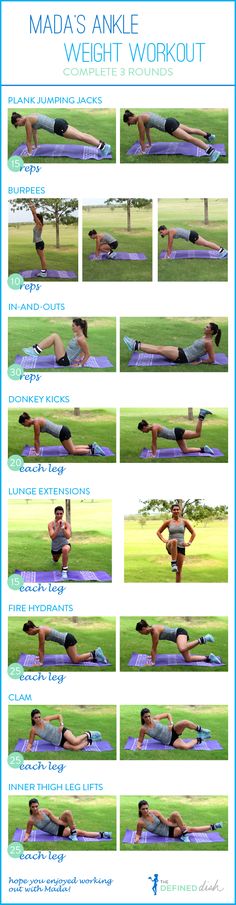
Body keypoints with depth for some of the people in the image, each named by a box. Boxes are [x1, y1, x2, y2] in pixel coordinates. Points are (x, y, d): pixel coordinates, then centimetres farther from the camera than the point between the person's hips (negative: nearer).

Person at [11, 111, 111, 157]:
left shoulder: (27, 121, -11)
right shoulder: (31, 117, 17)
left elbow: (29, 140, -7)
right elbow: (34, 133, 31)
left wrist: (29, 153, 0)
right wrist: (36, 146, 40)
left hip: (58, 127, -9)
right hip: (58, 123, 9)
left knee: (80, 136, -11)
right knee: (81, 134, 7)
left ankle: (102, 146, -15)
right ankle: (103, 144, 7)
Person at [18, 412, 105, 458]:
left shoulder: (36, 423, -17)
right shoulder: (37, 420, 11)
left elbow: (36, 439, -12)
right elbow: (37, 439, 22)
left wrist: (37, 452, -5)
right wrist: (37, 449, 25)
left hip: (62, 433, -9)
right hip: (63, 430, 9)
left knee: (72, 451, 0)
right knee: (72, 448, 20)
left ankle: (93, 451, -3)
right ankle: (91, 446, 22)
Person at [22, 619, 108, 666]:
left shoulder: (41, 632, -19)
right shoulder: (40, 628, 8)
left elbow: (41, 648, -16)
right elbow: (41, 647, 20)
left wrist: (40, 662, -11)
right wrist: (39, 656, 26)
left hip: (68, 640, -9)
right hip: (67, 638, 9)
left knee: (75, 660, -6)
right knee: (75, 658, 13)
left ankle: (94, 653, 1)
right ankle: (95, 655, 15)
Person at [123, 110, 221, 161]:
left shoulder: (139, 120, -10)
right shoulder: (143, 116, 18)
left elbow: (142, 137, -5)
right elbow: (147, 132, 32)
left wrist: (143, 150, 5)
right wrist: (149, 144, 41)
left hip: (169, 126, -9)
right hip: (170, 121, 9)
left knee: (189, 138, -20)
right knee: (190, 131, 28)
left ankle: (211, 151, -33)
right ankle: (208, 135, 47)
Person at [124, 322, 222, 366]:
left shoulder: (208, 343, -16)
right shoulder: (204, 337, 12)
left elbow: (211, 360, -16)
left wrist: (199, 361, -15)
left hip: (183, 357, -9)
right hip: (183, 351, 9)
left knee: (159, 350, -11)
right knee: (160, 347, 1)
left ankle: (136, 347, -10)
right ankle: (137, 344, 1)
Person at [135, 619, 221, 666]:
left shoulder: (155, 630, -21)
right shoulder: (151, 631, 7)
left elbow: (154, 648, -18)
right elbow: (154, 647, 23)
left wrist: (153, 662, -13)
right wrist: (153, 655, 34)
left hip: (180, 632, -10)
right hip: (178, 636, 10)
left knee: (182, 649, -42)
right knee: (188, 659, 7)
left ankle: (202, 640, -27)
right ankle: (209, 657, 12)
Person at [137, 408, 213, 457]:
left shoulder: (154, 428, -19)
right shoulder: (153, 427, 9)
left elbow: (154, 443, -15)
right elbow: (154, 443, 22)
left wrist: (153, 455, -9)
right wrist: (153, 451, 28)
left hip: (178, 433, -9)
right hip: (176, 435, 9)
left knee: (197, 434, -14)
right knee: (185, 451, 10)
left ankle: (201, 416, -5)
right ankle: (203, 449, 12)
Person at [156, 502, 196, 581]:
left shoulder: (184, 521, 5)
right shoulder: (168, 522, 3)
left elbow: (193, 533, 14)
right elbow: (158, 532, 13)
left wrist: (189, 543, 3)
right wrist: (164, 541, -1)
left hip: (181, 547, 2)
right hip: (171, 547, -2)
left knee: (179, 571, 0)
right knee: (174, 541, -40)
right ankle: (173, 563, -38)